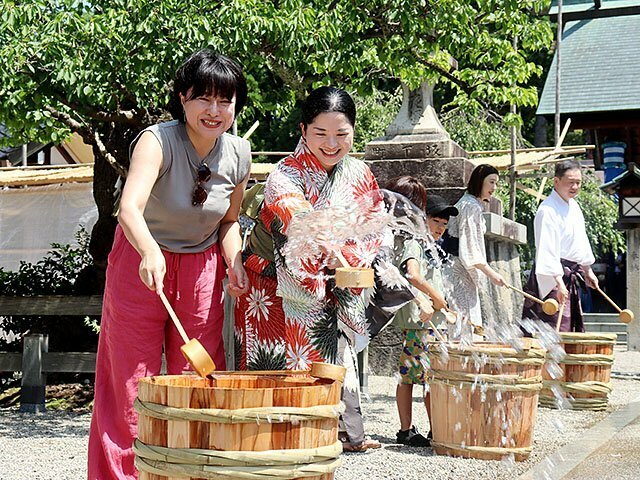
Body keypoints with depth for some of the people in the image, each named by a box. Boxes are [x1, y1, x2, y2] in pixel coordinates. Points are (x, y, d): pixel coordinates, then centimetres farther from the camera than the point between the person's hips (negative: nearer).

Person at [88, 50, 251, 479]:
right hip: (142, 262, -4)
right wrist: (150, 253, -57)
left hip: (202, 271, 4)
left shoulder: (239, 155, -6)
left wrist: (234, 262, -8)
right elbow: (130, 208, -39)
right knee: (132, 383, 0)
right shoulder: (158, 141, -22)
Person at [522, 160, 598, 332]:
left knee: (573, 328, 14)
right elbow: (547, 251, -26)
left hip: (571, 276, 10)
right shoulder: (547, 211, -19)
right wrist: (559, 283, -32)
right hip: (553, 277, -10)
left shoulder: (574, 206, 12)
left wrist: (588, 271, 27)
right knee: (558, 330, -12)